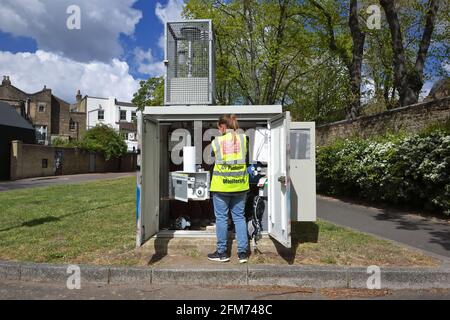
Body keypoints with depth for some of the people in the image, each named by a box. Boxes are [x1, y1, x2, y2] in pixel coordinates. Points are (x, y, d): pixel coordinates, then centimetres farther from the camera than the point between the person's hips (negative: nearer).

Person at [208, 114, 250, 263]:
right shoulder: (243, 138, 2)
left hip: (221, 184, -3)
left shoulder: (216, 141, -4)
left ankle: (222, 252, 18)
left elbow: (216, 159, 7)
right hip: (240, 184, 3)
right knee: (239, 217, 11)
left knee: (221, 218, 8)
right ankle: (242, 252, 14)